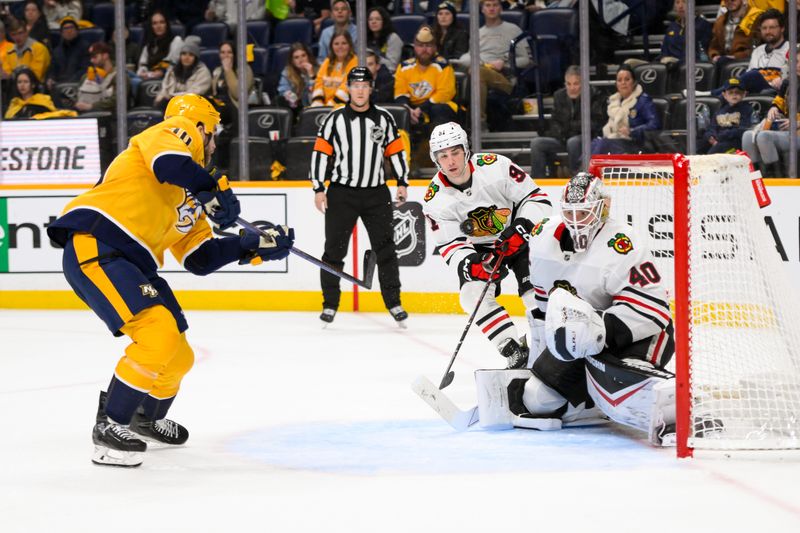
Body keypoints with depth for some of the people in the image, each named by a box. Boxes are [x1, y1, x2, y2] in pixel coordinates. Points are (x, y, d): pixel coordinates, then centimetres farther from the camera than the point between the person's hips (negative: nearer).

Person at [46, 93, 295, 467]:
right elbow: (169, 162, -23)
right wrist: (214, 190, -17)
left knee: (178, 358, 14)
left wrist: (256, 246, 16)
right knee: (159, 334, -23)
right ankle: (109, 429, -13)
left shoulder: (190, 199, 27)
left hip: (132, 267, 10)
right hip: (94, 246, -10)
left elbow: (200, 258, 20)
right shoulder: (179, 131, 2)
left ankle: (147, 418, 43)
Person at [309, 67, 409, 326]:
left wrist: (402, 183, 2)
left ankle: (393, 302, 10)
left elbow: (396, 151, 10)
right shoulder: (335, 119, -1)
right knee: (334, 250, 0)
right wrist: (318, 189, -6)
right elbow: (320, 152, -1)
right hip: (341, 193, -1)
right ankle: (330, 304, 8)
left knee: (385, 248, 2)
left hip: (376, 193, 1)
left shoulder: (383, 118, 5)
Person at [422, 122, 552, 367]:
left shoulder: (495, 167, -23)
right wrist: (470, 265, -30)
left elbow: (536, 198, -16)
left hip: (520, 238, -2)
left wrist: (521, 227, -29)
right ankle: (515, 354, -15)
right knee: (473, 295, -18)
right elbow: (450, 244, -11)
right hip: (480, 250, 2)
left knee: (535, 287, -22)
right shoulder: (436, 199, -15)